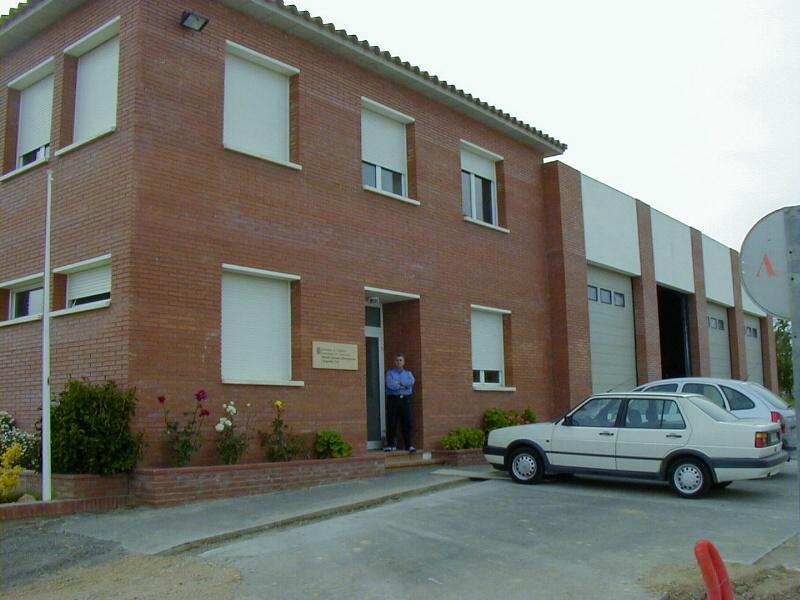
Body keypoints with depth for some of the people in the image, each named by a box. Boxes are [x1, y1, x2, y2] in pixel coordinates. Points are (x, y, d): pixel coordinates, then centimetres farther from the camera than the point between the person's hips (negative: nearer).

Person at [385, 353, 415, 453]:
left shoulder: (408, 373, 16)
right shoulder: (389, 373, 8)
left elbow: (411, 382, -6)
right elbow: (391, 385, -10)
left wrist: (399, 383, -10)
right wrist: (404, 385, -3)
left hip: (405, 399, 2)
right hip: (393, 399, -2)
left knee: (407, 423, -1)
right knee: (391, 424, -2)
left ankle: (408, 445, 2)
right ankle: (390, 445, 5)